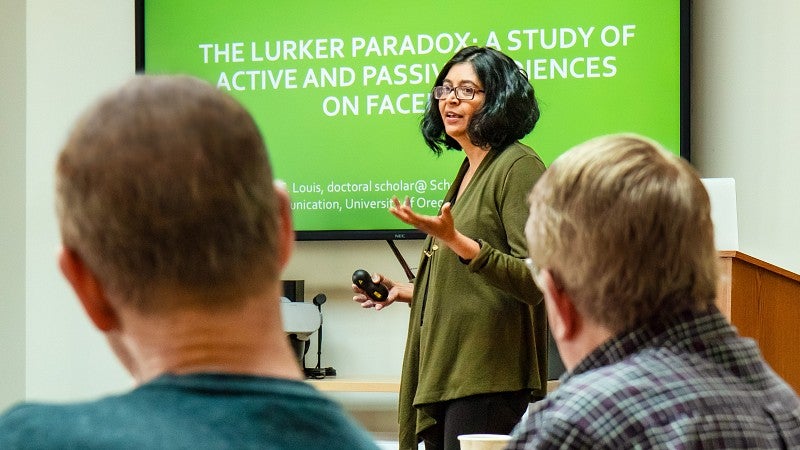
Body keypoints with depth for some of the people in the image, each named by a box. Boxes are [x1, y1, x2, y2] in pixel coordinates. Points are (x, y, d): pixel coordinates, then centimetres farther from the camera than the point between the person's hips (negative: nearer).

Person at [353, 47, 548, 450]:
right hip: (446, 377, 9)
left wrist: (457, 242, -28)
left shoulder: (519, 166, -7)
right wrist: (405, 291, 21)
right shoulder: (470, 171, 20)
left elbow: (535, 281, -18)